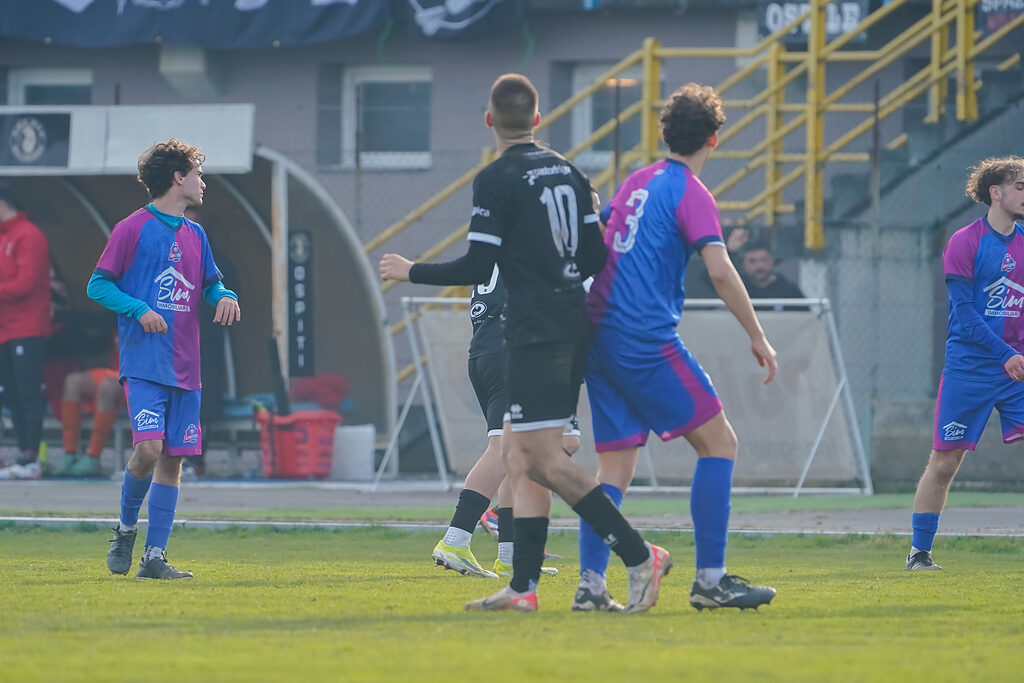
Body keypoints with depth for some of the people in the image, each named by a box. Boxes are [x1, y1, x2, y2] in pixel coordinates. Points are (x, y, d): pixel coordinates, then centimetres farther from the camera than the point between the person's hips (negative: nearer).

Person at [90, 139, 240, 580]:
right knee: (149, 447, -20)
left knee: (172, 459, 3)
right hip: (143, 362, -6)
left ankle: (154, 557, 6)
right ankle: (126, 530, 5)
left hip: (184, 368, 6)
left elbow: (211, 283, 25)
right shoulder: (133, 229, -3)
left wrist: (225, 296, 2)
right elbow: (98, 284, -2)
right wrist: (138, 310, -16)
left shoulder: (194, 235, 16)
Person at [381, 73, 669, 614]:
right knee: (518, 456, 10)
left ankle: (639, 556, -17)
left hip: (535, 334, -8)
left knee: (543, 461, -10)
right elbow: (596, 257, 13)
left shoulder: (496, 180, -9)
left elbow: (478, 267, -12)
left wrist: (411, 273, 2)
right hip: (573, 323, 8)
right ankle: (523, 586, 4)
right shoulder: (568, 173, 12)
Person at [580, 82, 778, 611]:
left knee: (615, 464, 7)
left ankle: (590, 582, -5)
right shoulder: (690, 193, -6)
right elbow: (720, 271, -17)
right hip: (647, 341, -8)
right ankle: (710, 579, -7)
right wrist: (757, 336, -11)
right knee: (718, 442, -1)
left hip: (599, 334, 8)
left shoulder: (636, 182, 17)